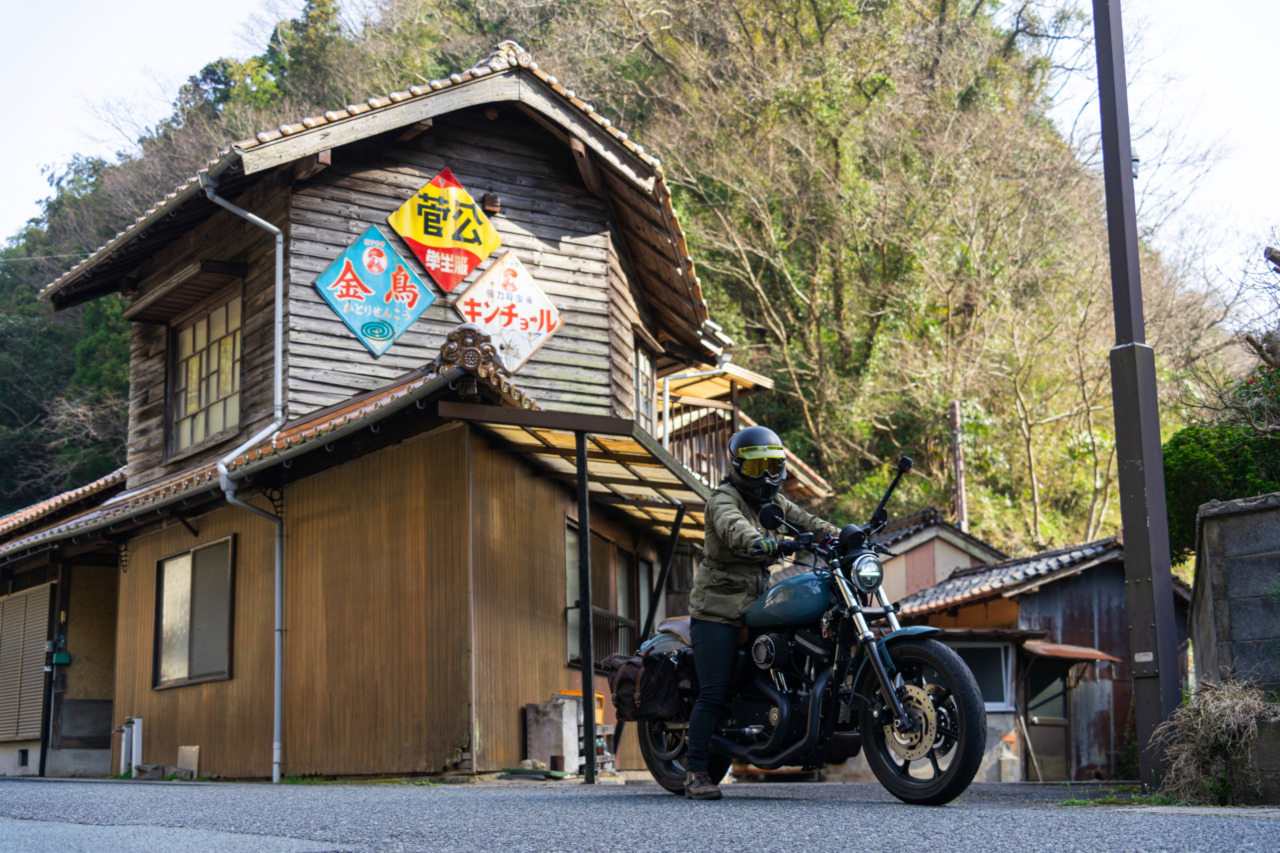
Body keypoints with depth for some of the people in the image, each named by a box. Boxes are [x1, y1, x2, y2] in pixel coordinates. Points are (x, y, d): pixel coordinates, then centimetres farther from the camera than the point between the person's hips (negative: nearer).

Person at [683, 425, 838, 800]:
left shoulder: (774, 502, 16)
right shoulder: (723, 498, -9)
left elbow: (802, 519, 1)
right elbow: (732, 527, -31)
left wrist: (834, 534, -19)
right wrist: (758, 543, -52)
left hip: (756, 601, 7)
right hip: (719, 606, -7)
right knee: (713, 693, -10)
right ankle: (696, 772, -3)